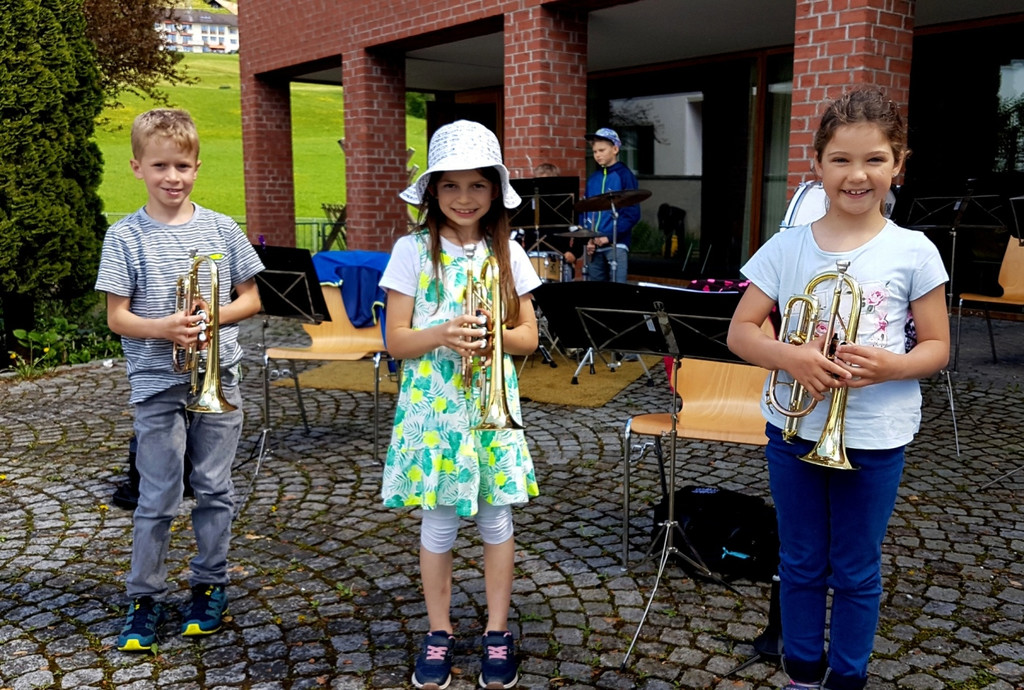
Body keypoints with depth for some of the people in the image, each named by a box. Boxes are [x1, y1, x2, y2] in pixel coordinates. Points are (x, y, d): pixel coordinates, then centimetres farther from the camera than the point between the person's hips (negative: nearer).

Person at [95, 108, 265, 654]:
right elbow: (117, 318, -3)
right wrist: (163, 328, -21)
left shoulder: (222, 229, 1)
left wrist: (216, 315, -13)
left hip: (218, 379, 2)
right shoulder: (125, 236, -3)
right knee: (156, 500, 5)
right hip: (157, 386, -1)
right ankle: (146, 598, 20)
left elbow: (251, 300, 6)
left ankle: (209, 584, 27)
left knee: (214, 490, 10)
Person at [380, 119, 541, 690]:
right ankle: (440, 634, 28)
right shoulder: (413, 251, -4)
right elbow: (397, 341, -5)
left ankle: (498, 634, 27)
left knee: (496, 521, 9)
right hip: (434, 406, -1)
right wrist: (442, 334, -24)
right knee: (438, 524, 8)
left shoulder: (507, 252, 2)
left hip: (492, 405, 1)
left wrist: (494, 333, -16)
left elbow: (528, 338, 5)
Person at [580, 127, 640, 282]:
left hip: (616, 245, -5)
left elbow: (632, 214, -9)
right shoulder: (593, 178, 13)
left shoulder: (625, 176, -3)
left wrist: (609, 236, -15)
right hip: (594, 246, 6)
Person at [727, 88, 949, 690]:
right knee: (801, 565, 17)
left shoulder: (913, 252, -6)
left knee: (857, 572, 14)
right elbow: (740, 331, -3)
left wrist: (891, 365, -22)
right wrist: (790, 356, -22)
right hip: (795, 426, 2)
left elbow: (937, 346, -1)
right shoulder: (787, 247, -4)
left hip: (874, 438, -1)